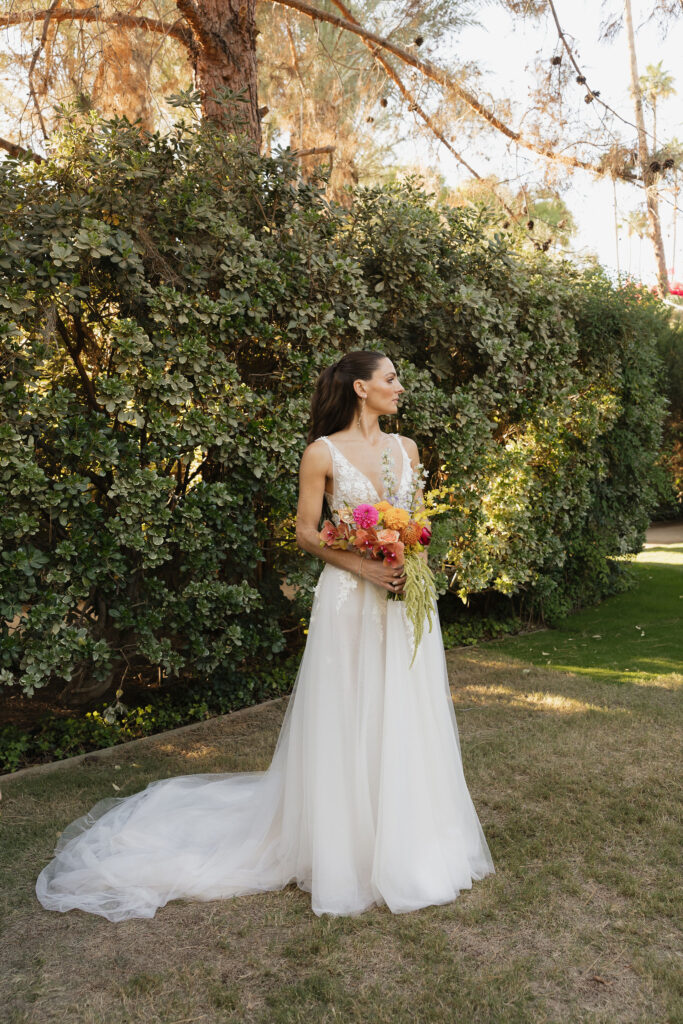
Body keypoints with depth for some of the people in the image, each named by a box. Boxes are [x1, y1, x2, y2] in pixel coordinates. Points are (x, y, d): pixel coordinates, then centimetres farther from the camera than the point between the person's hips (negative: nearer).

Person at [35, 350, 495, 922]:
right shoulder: (323, 452, -6)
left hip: (405, 595, 5)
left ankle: (406, 844, 29)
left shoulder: (405, 448, 10)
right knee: (348, 719, 3)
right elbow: (307, 533, -5)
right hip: (350, 596, -5)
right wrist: (366, 567, -17)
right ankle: (348, 848, 21)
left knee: (405, 716, 11)